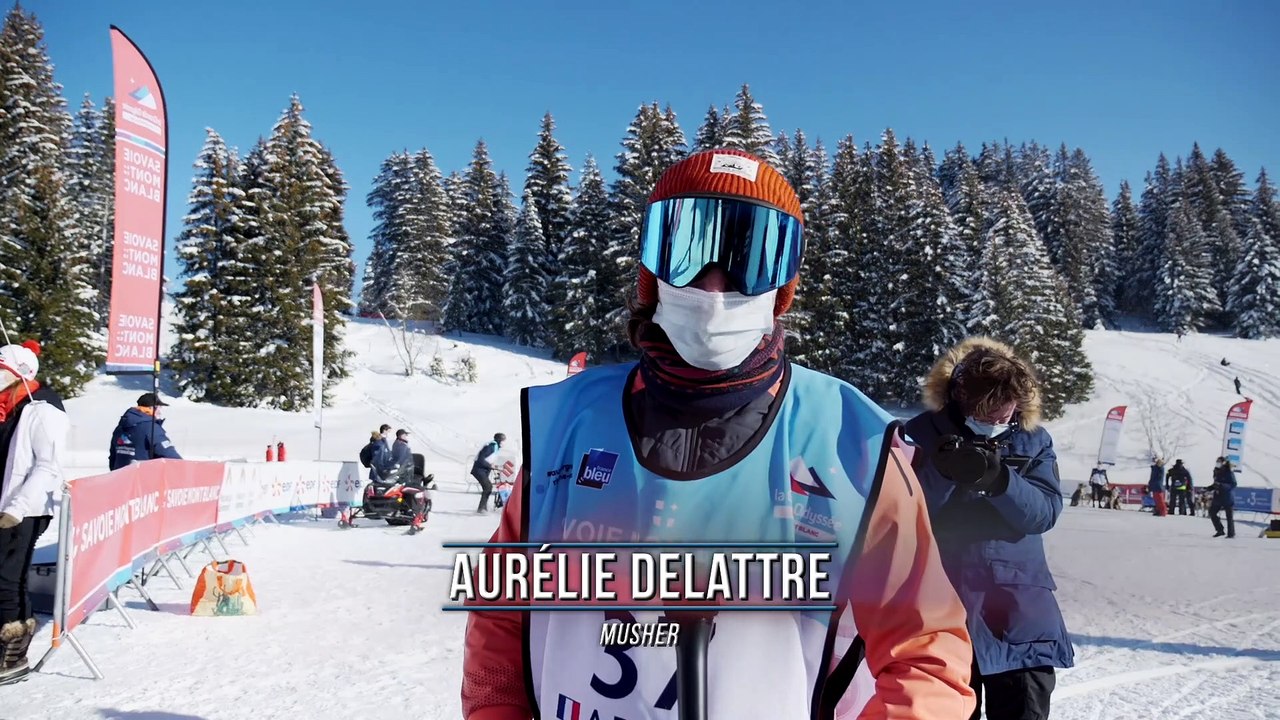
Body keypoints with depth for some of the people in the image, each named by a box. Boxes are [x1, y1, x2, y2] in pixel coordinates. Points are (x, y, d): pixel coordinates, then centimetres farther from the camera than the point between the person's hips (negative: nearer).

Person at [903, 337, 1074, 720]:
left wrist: (999, 478, -25)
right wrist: (941, 473, -27)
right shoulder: (922, 434, -3)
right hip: (944, 605, -2)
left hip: (1021, 609, 2)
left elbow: (1045, 512, -7)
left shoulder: (1033, 439, 4)